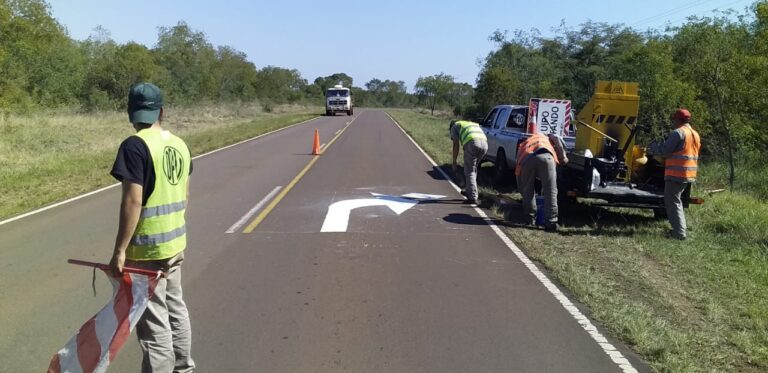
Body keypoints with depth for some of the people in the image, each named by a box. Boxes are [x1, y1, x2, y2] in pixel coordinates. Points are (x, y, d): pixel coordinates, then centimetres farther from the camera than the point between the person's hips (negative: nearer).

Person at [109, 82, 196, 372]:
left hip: (147, 248, -8)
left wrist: (120, 250, -17)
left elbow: (133, 201, -22)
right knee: (175, 307, 20)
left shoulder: (135, 146, -17)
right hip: (175, 242, 8)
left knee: (153, 320, 0)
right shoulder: (179, 144, 6)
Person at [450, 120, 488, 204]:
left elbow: (456, 145, 11)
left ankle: (473, 197, -2)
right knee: (473, 169, 24)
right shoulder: (474, 124, 41)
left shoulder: (454, 127, 23)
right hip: (484, 143, 6)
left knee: (469, 171, 3)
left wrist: (454, 162, 14)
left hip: (472, 144, -6)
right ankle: (469, 191, 32)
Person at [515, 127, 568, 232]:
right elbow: (556, 139, 17)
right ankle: (551, 222, 1)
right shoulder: (545, 137, 43)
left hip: (527, 160, 1)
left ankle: (530, 220, 23)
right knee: (550, 192, 4)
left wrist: (523, 193, 46)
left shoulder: (522, 145, 43)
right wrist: (563, 158, 24)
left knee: (527, 191, 18)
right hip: (545, 156, -1)